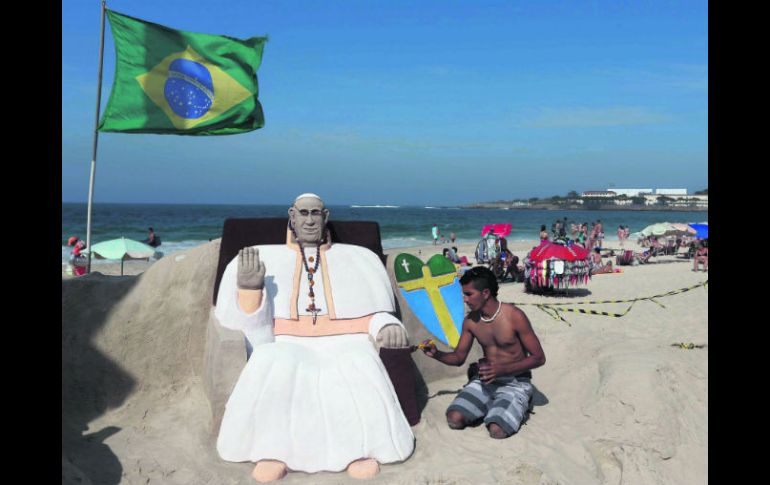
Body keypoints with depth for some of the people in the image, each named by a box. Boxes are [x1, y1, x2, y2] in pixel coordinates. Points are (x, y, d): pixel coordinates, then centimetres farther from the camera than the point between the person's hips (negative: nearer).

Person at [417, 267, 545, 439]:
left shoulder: (514, 316, -17)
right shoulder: (470, 321, -1)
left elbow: (539, 358, -13)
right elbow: (458, 357, 10)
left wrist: (501, 369, -24)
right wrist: (437, 354, -12)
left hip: (515, 382, -4)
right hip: (486, 380, 5)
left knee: (497, 430, -27)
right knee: (454, 419, -16)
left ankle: (516, 409, 5)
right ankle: (494, 407, 8)